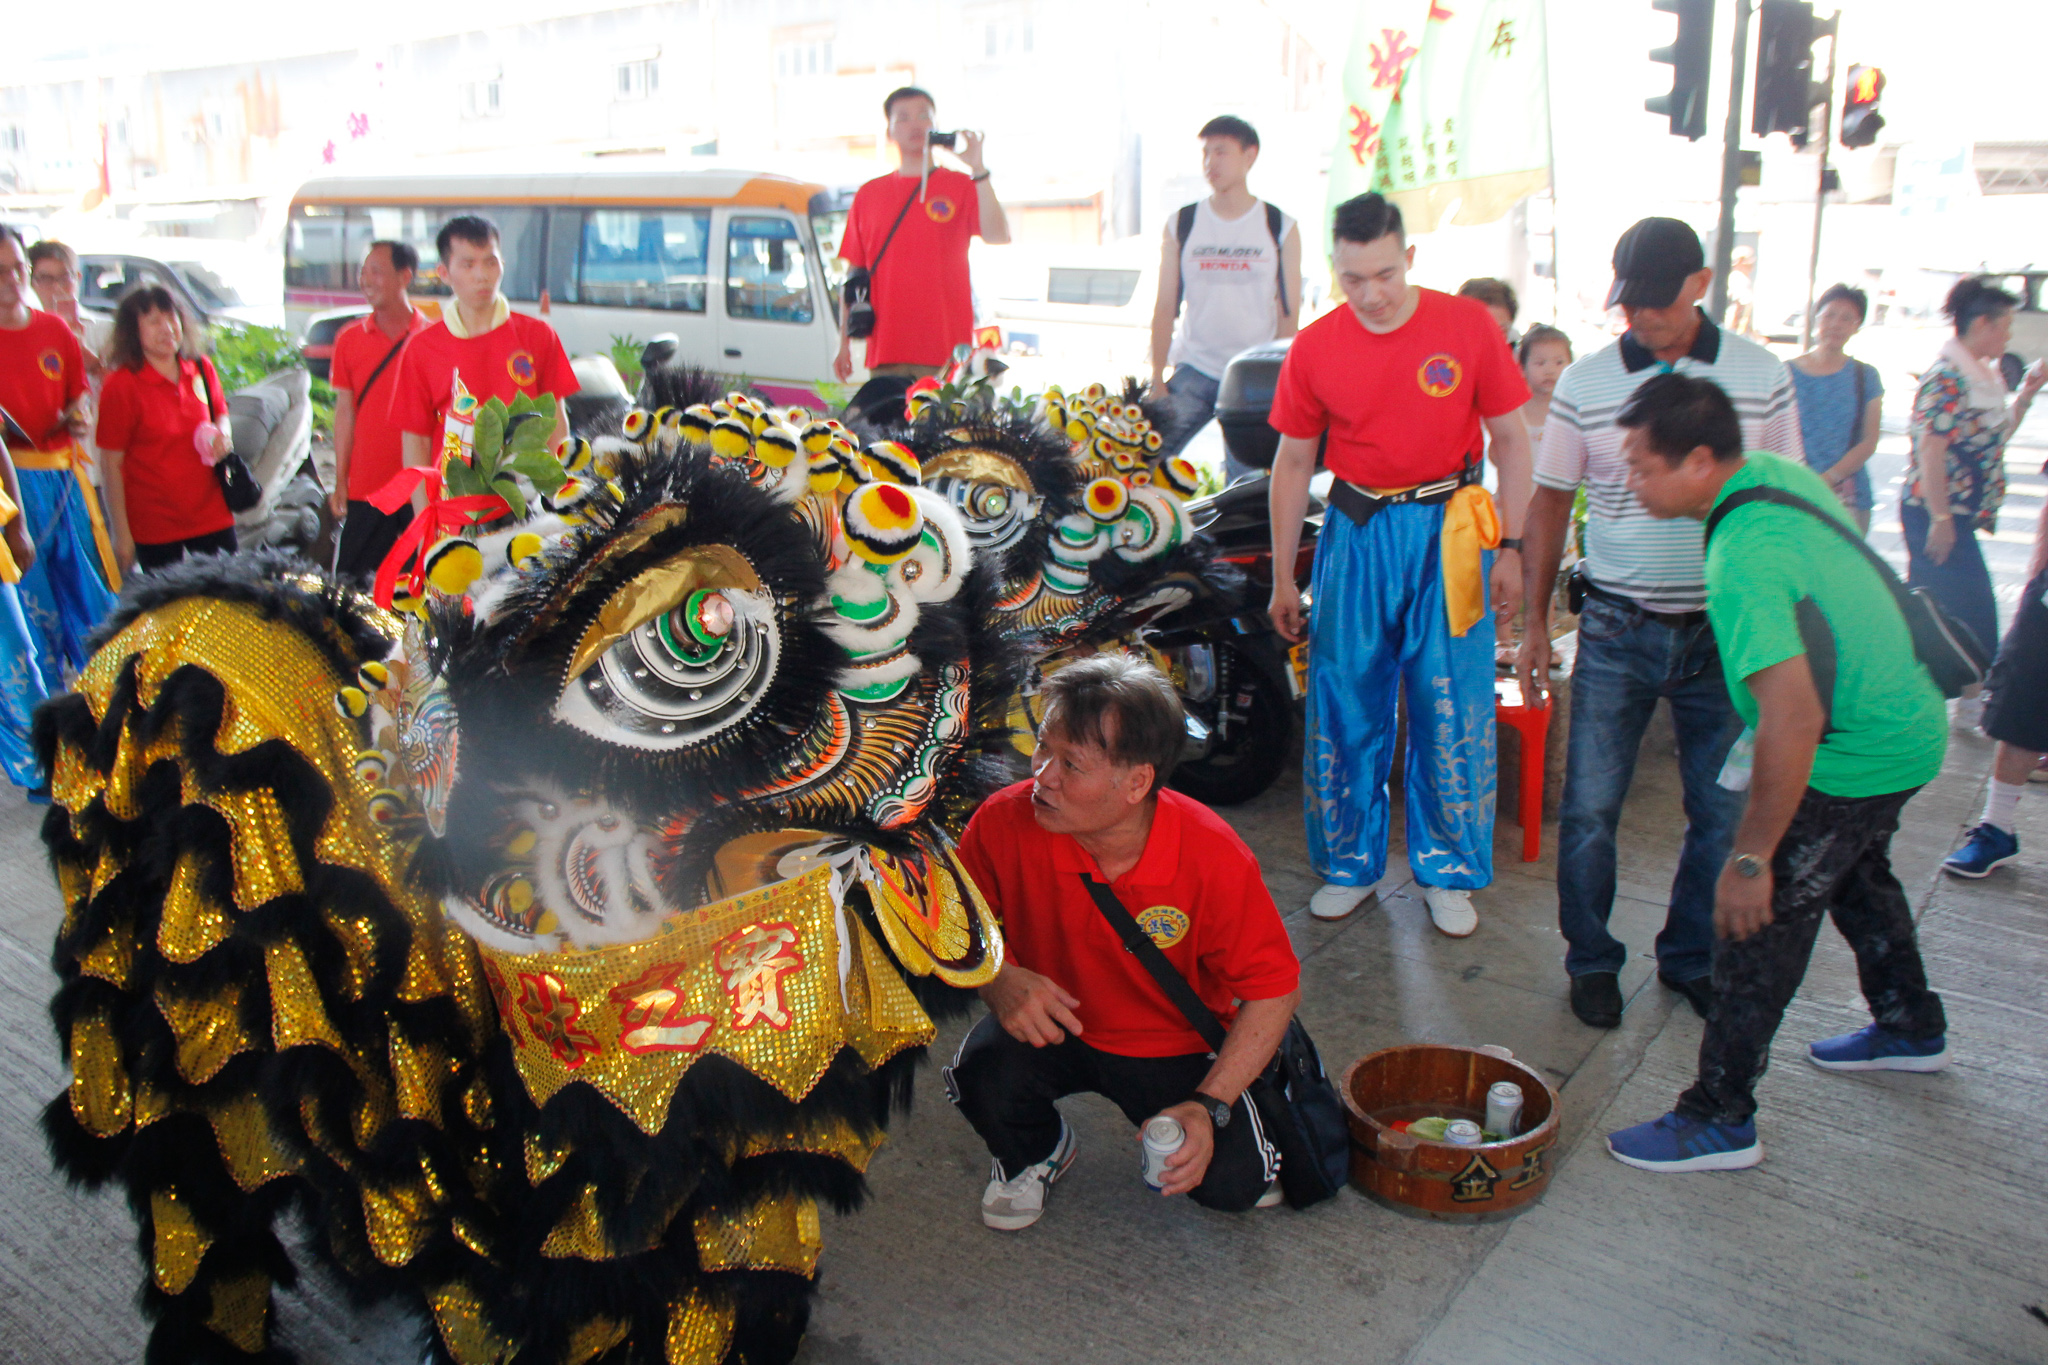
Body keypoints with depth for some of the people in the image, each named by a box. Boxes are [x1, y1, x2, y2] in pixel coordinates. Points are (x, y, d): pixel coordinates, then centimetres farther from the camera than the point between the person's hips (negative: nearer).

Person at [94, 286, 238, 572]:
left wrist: (222, 435, -4)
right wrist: (121, 534, -12)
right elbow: (112, 465, -9)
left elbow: (221, 414, 22)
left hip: (213, 515, 4)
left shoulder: (202, 369, 3)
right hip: (154, 525, -4)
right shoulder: (122, 385, -10)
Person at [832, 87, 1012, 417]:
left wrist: (978, 170, -17)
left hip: (947, 353, -2)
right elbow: (854, 273, 15)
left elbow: (997, 236, -11)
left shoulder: (961, 186, 7)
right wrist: (844, 342, 10)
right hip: (886, 350, 2)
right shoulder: (868, 194, 15)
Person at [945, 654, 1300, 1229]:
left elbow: (1275, 989, -14)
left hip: (1175, 1048, -1)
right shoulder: (1003, 823, -23)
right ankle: (1034, 1153, 9)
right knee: (984, 1074, -29)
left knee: (1230, 1184, -19)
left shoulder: (1215, 858, -26)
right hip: (1051, 1027, 1)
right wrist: (1000, 979, -25)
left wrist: (1208, 1107, -23)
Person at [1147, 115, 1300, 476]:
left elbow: (1290, 315, 4)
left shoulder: (1280, 228, 4)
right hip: (1193, 370, 1)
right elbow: (1165, 307, 6)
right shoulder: (1181, 225, 7)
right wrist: (1156, 378, -1)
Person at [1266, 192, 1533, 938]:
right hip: (1357, 536, 1)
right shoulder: (1314, 348, -1)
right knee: (1345, 706, 5)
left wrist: (1509, 548, -2)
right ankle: (1350, 864, 22)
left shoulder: (1467, 326, -4)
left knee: (1452, 714, 2)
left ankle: (1449, 872, 20)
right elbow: (1293, 463, 7)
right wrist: (1283, 578, 8)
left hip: (1447, 530, -1)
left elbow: (1511, 440, 4)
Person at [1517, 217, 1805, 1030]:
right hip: (1618, 630, -1)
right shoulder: (1585, 385, -2)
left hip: (1726, 632, 1)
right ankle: (1592, 960, 21)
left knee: (1725, 812, 9)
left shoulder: (1761, 377, 1)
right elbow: (1550, 503, 5)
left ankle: (1691, 959, 29)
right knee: (1589, 810, 1)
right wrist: (1535, 624, 3)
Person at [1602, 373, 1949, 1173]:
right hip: (1907, 723, 10)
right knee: (1855, 875, 31)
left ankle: (1720, 1121, 8)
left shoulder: (1744, 560, -33)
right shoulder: (1778, 471, -4)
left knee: (1758, 925, -2)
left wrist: (1751, 857, -33)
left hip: (1855, 759, -10)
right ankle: (1910, 1027, 53)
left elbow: (1795, 718, -39)